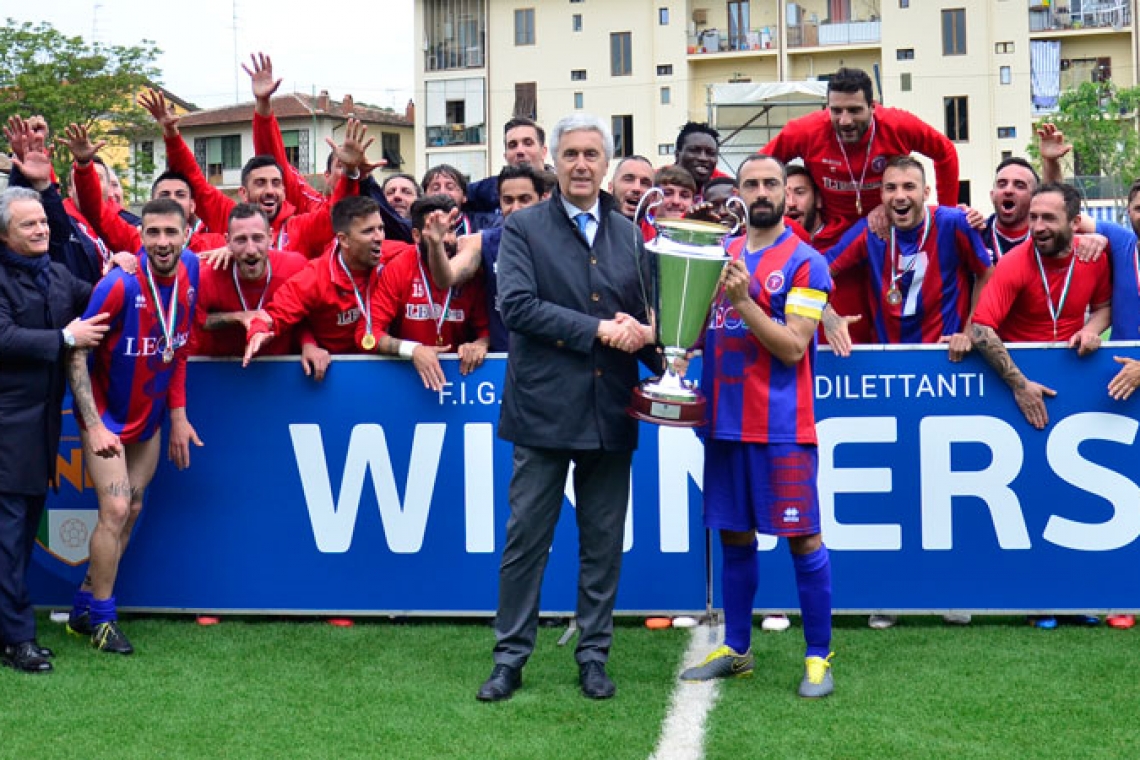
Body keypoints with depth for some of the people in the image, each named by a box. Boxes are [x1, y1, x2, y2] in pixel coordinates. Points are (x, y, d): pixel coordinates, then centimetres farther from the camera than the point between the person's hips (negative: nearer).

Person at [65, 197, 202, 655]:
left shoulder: (190, 271, -8)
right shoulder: (120, 284, -25)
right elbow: (76, 352, -20)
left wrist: (178, 414, 4)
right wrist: (93, 425, -25)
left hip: (150, 414, 6)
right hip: (106, 414, -6)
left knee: (132, 510, 9)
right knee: (116, 509, -12)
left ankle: (84, 608, 23)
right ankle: (100, 618, 4)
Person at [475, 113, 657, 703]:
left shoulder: (630, 235, 12)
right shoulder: (524, 228, 0)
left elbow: (646, 314, 16)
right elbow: (516, 305, -14)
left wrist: (645, 335, -8)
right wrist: (598, 330, -16)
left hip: (611, 411, 4)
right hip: (545, 406, -3)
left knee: (603, 542, 10)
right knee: (526, 538, 3)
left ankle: (594, 656, 21)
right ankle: (511, 657, 13)